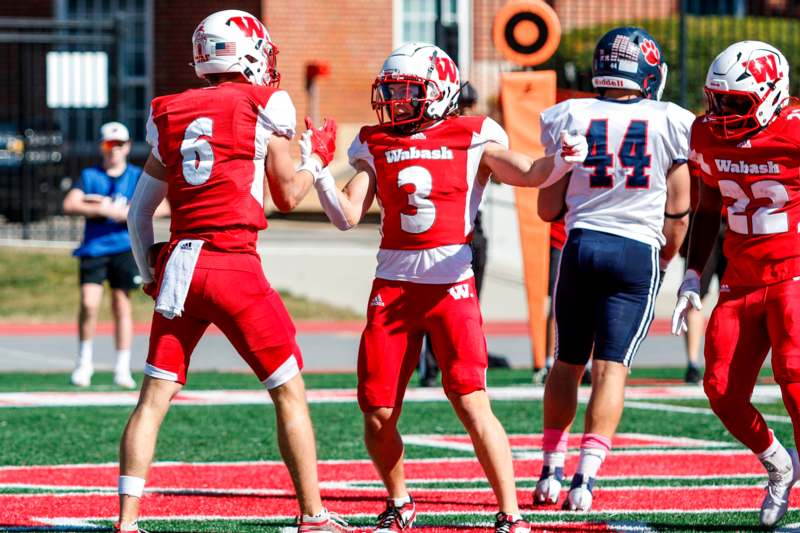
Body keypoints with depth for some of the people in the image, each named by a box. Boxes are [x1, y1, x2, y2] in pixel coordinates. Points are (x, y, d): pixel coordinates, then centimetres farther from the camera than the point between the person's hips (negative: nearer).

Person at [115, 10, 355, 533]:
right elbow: (288, 195, 7)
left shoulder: (170, 115, 13)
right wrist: (318, 156, 25)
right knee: (289, 391, 8)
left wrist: (151, 274, 27)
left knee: (154, 398, 5)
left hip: (177, 265, 4)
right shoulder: (265, 105, -1)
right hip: (234, 264, -4)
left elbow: (139, 211, 17)